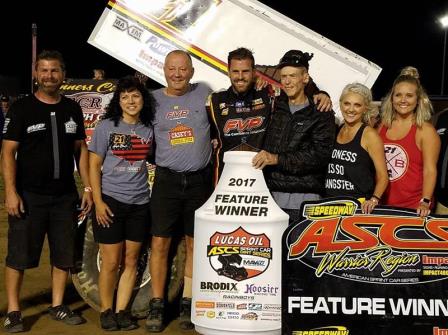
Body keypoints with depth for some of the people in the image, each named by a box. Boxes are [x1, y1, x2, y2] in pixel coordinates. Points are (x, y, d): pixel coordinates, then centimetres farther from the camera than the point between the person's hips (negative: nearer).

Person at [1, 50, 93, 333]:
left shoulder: (72, 109, 9)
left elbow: (81, 149, 13)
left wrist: (88, 187, 6)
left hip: (65, 196, 4)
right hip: (29, 196, -4)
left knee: (64, 254, 10)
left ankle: (57, 305, 25)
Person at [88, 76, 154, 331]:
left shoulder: (148, 129, 6)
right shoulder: (106, 127, -3)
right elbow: (94, 166, -3)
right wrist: (98, 202, -11)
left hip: (139, 204, 3)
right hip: (110, 201, -3)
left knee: (131, 261, 8)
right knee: (111, 262, 1)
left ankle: (122, 311, 18)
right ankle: (106, 311, 17)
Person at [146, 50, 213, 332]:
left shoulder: (204, 93, 4)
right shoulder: (154, 99, 4)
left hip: (200, 180, 0)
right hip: (167, 180, 0)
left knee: (194, 244, 8)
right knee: (160, 243, 0)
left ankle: (188, 303, 19)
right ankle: (157, 305, 11)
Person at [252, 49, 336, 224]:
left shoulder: (321, 114, 1)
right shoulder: (276, 105, 15)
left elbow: (319, 155, -11)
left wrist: (277, 159, -18)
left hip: (303, 199, -3)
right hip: (272, 194, 4)